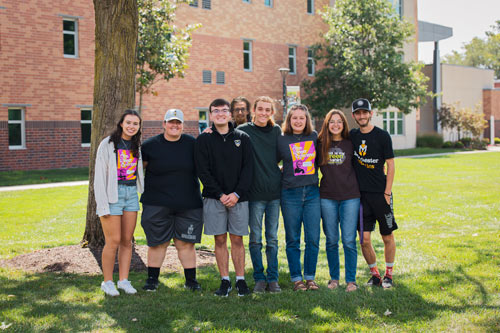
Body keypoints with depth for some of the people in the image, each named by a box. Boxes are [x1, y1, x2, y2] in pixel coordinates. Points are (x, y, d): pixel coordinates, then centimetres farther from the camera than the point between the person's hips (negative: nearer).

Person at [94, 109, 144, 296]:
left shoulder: (136, 146, 10)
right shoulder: (108, 144, -7)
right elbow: (99, 176, -9)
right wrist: (103, 205, -13)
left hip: (132, 194, 5)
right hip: (112, 194, -5)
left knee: (127, 240, 7)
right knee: (113, 241, -5)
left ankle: (124, 280, 15)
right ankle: (107, 282, 8)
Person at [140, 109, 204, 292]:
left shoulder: (192, 143, 5)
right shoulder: (150, 145, 2)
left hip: (188, 204, 1)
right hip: (157, 203, 0)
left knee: (186, 243, 5)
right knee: (157, 242, 6)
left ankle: (191, 280, 15)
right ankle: (152, 279, 19)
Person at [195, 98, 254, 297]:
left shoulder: (242, 138, 7)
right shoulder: (203, 140, 4)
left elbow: (248, 169, 1)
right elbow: (203, 171, -3)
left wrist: (237, 194, -11)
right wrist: (220, 195, -12)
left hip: (238, 197, 0)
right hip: (213, 198, 0)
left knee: (237, 239, 4)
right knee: (220, 240, 4)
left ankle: (240, 280, 13)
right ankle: (225, 281, 13)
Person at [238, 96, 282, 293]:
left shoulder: (276, 131, 10)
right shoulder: (244, 131, -2)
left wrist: (281, 173, 8)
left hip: (274, 191, 3)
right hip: (255, 193, -3)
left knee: (272, 238, 8)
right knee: (255, 238, 3)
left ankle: (273, 278, 16)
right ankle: (259, 278, 15)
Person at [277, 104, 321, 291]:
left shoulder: (314, 137, 7)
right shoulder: (281, 140, 1)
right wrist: (283, 173, 1)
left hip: (312, 192, 2)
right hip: (291, 194, -2)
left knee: (313, 239, 2)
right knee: (293, 240, 4)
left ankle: (310, 277, 15)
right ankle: (296, 278, 14)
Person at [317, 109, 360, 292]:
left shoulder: (350, 144, 5)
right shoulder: (320, 144, 6)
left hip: (350, 197, -1)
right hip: (327, 197, 1)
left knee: (349, 241, -2)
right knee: (331, 240, 7)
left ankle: (351, 279, 8)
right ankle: (334, 277, 20)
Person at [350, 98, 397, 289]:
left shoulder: (382, 136, -3)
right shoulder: (352, 136, 7)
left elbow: (390, 166, -3)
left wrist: (387, 193, -8)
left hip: (381, 194, -2)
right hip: (360, 194, 2)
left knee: (387, 237, 7)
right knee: (364, 239, -1)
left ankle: (389, 275, 21)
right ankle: (375, 274, 17)